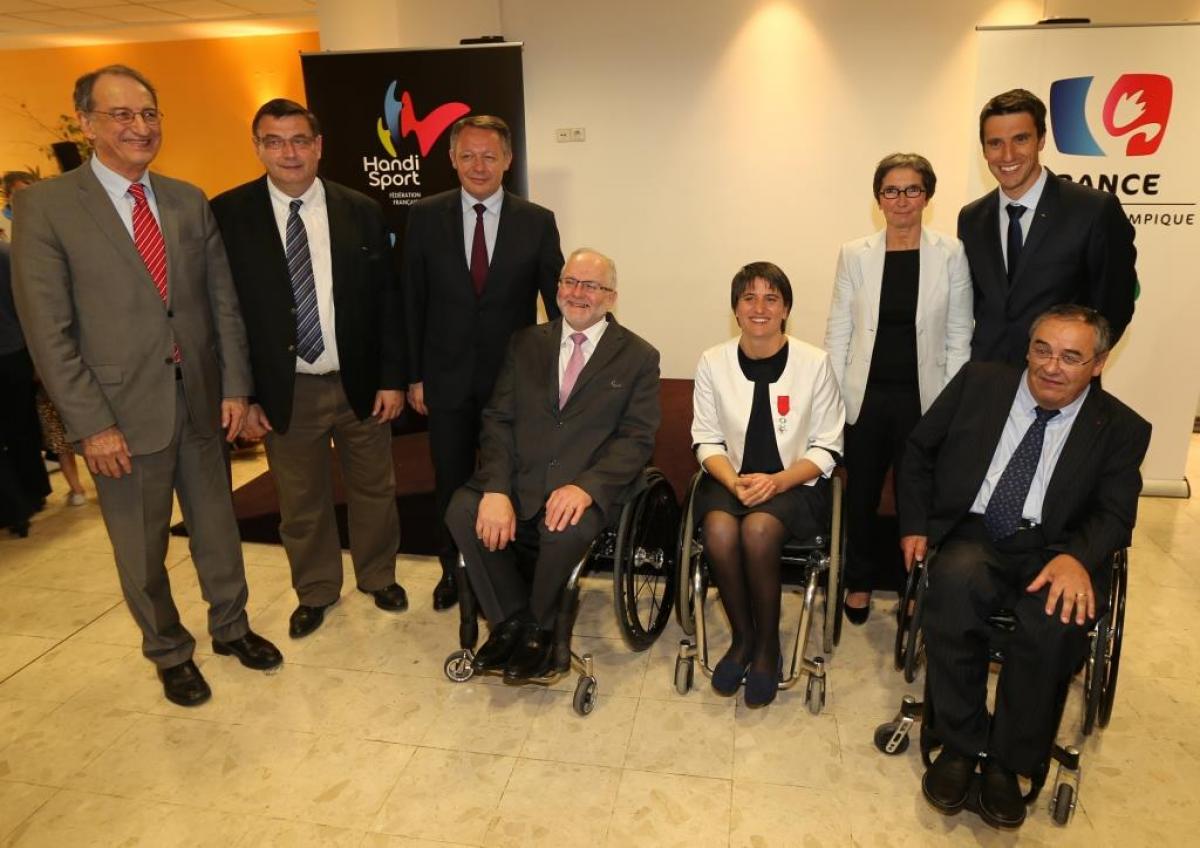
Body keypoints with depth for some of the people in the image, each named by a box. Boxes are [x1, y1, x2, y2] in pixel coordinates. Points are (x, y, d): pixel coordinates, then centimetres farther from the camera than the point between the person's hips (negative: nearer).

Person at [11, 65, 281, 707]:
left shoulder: (189, 201, 5)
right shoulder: (46, 205, -7)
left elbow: (223, 299, 6)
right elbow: (47, 330, -9)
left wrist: (234, 385, 0)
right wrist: (91, 423, -13)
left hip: (201, 400, 4)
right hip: (123, 412, -3)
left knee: (217, 527, 17)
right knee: (141, 550, 12)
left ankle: (230, 626, 40)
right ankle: (168, 652, 35)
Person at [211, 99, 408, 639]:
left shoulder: (361, 211, 0)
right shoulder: (228, 214, -4)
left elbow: (386, 301, 2)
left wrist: (392, 378, -2)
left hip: (360, 383, 1)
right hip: (285, 391, -1)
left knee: (373, 490, 14)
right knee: (301, 502, 13)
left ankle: (378, 576, 38)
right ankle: (315, 590, 36)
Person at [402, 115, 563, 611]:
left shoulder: (537, 222, -3)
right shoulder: (425, 217, 0)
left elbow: (558, 302, 1)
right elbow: (412, 302, 2)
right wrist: (413, 375, 0)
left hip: (513, 378, -1)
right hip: (447, 379, 1)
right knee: (450, 482, 14)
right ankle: (453, 569, 37)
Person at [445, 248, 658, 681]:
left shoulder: (638, 357, 3)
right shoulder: (526, 343, 12)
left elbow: (636, 439, -5)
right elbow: (498, 419, 4)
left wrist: (586, 486, -23)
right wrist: (496, 488, -14)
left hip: (588, 487, -3)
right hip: (520, 479, 3)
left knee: (565, 530, -33)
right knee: (463, 510, -23)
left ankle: (539, 627, -1)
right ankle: (509, 619, 0)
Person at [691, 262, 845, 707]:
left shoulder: (815, 362, -4)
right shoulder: (713, 362, 1)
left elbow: (826, 449, -2)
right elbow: (707, 441, 4)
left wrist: (776, 482, -18)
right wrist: (734, 482, -15)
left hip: (794, 484, -1)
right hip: (730, 479, 2)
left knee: (758, 530, -32)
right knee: (719, 530, -30)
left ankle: (768, 646, -7)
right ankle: (742, 637, -4)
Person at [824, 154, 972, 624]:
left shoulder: (951, 254, 0)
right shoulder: (854, 254, 2)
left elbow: (958, 336, 1)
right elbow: (838, 331, 2)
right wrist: (831, 399, -2)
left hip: (923, 398, -1)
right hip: (865, 397, 1)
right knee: (861, 495, 12)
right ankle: (859, 583, 33)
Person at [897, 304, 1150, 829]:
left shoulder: (1120, 429, 6)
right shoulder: (980, 382, 7)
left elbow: (1114, 514, -1)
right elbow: (918, 451, 13)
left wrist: (1076, 557, -23)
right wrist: (914, 525, 2)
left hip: (1051, 551, 0)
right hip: (971, 535, 0)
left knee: (1058, 617, -33)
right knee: (956, 580, -35)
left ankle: (1007, 764, -11)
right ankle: (958, 747, -17)